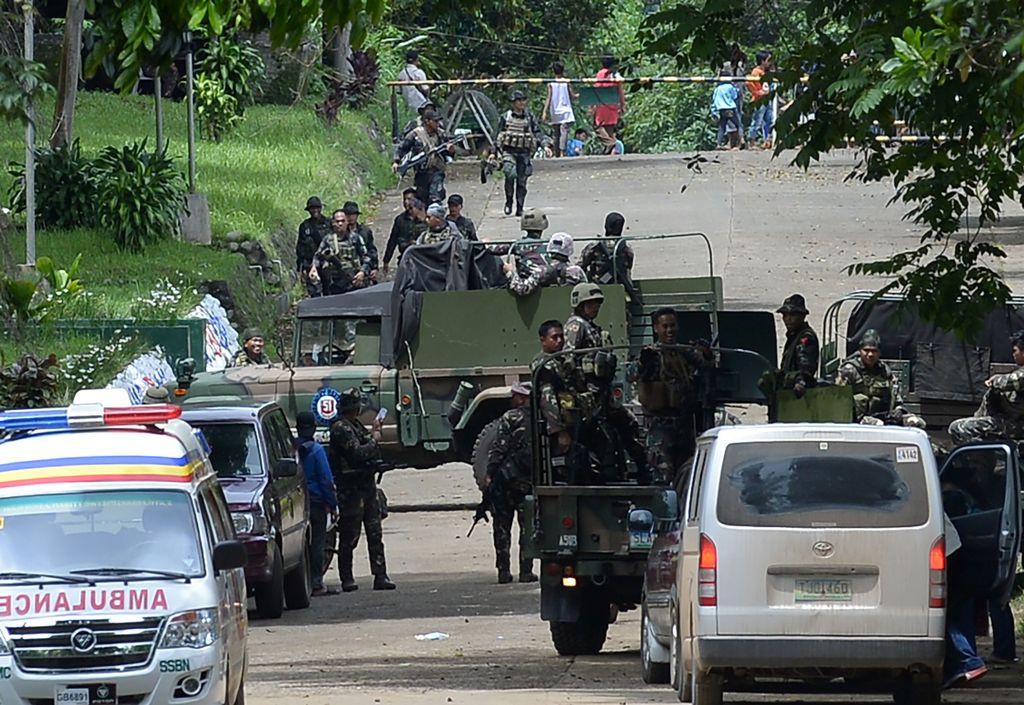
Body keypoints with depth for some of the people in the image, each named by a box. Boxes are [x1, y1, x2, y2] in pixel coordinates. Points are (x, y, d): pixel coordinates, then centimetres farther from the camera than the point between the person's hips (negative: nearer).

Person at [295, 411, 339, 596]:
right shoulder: (316, 450, -10)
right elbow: (326, 479, -10)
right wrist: (332, 504, -5)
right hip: (316, 501, -4)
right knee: (318, 543, 0)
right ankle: (316, 583, -2)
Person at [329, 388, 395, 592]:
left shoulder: (355, 425, 17)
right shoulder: (341, 428, -13)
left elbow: (369, 452, 24)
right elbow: (358, 453, -23)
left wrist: (373, 433, 11)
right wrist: (374, 440, -8)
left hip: (367, 485, 9)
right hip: (351, 489, -9)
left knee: (375, 533, 5)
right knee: (349, 536, -2)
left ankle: (380, 576, 5)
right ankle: (347, 579, 3)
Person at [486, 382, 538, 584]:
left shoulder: (510, 418, -7)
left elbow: (498, 447, -12)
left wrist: (489, 473, -9)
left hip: (505, 478, -3)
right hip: (530, 481, 3)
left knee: (502, 526, 5)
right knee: (528, 526, 8)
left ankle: (503, 570, 2)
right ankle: (526, 571, 4)